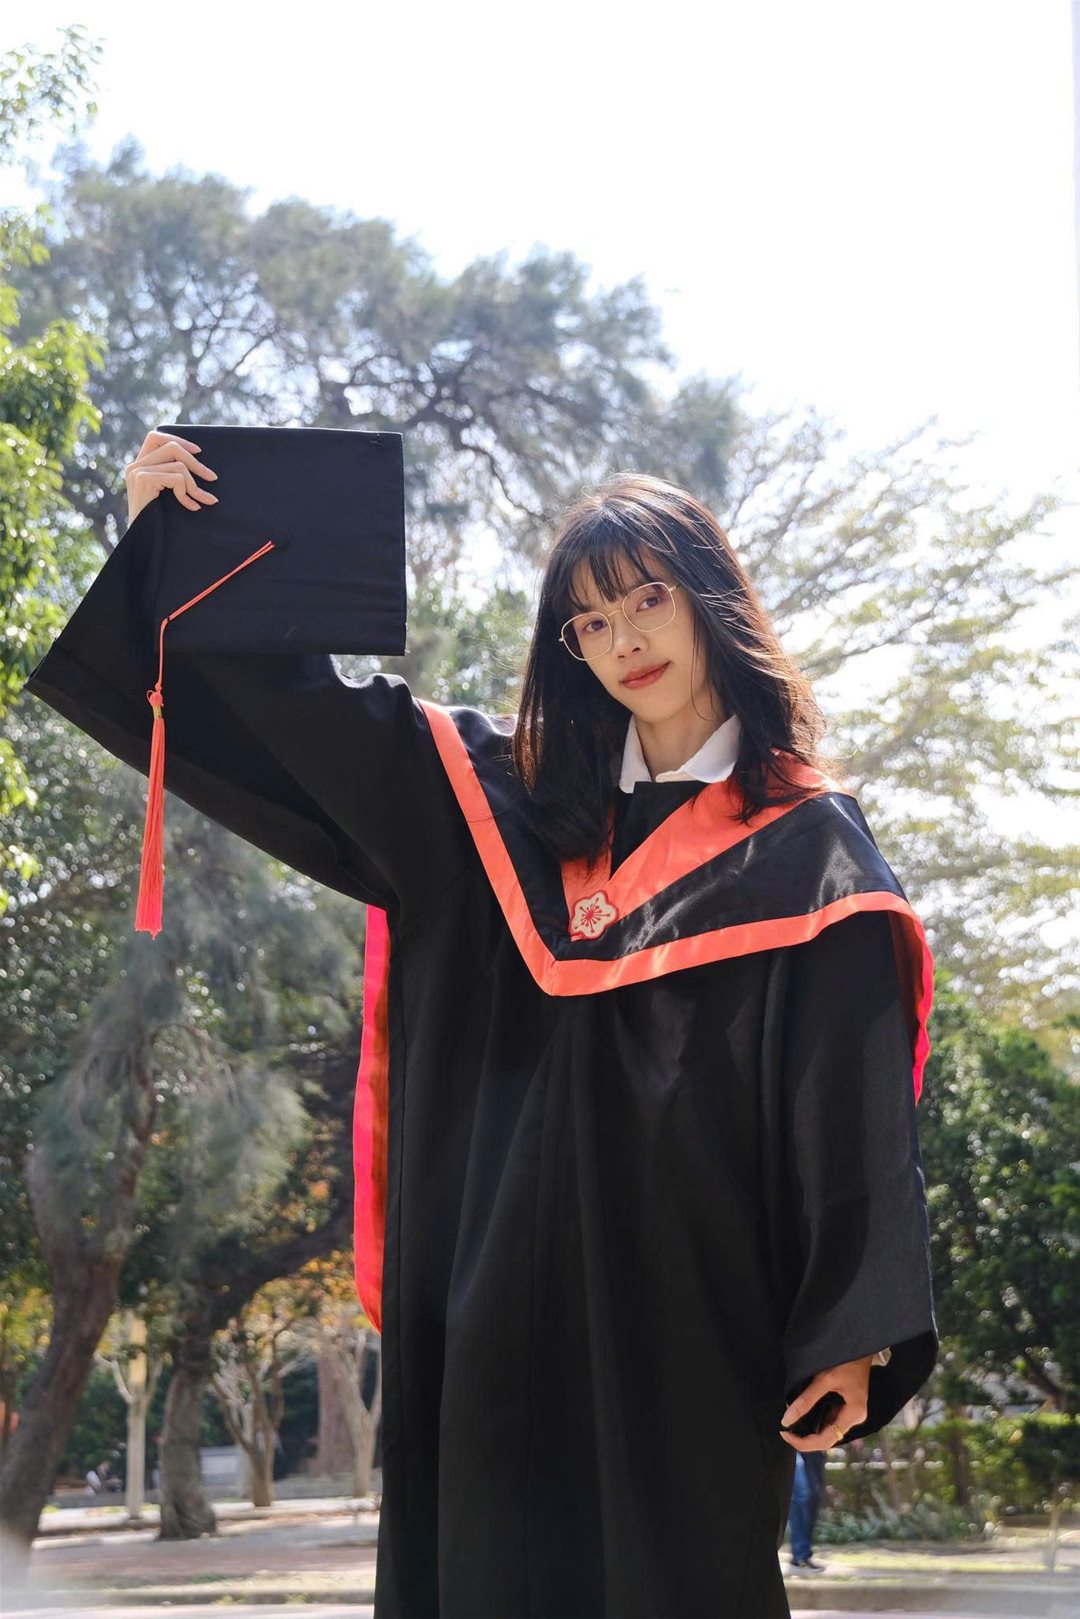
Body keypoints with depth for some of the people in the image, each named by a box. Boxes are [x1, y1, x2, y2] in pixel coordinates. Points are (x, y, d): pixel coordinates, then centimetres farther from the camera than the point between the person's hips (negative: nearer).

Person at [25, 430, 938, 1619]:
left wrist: (851, 1337, -12)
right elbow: (301, 720, 15)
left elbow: (856, 1105, -5)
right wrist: (177, 543, 7)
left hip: (689, 1315, -4)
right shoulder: (517, 799, 14)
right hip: (509, 1309, 4)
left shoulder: (807, 845, 1)